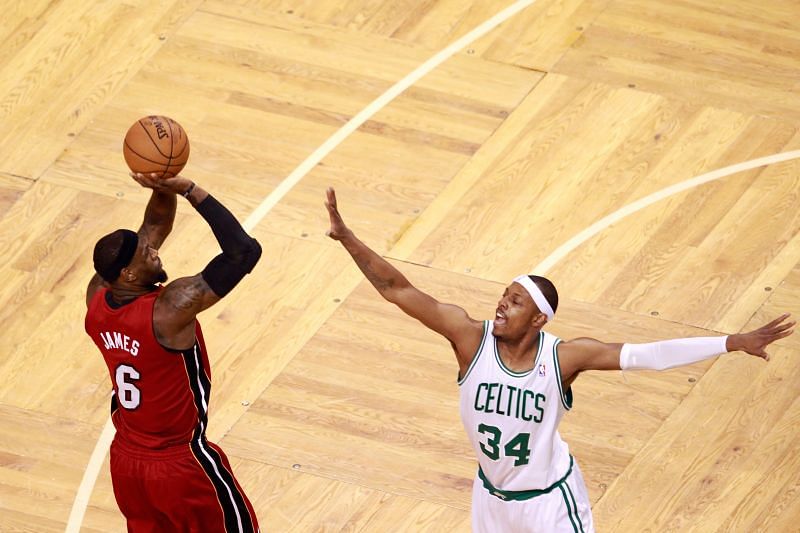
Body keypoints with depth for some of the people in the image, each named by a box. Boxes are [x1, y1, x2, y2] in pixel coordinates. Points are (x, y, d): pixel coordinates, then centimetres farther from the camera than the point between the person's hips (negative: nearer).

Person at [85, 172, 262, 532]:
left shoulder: (96, 297, -11)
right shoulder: (171, 308, -31)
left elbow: (154, 226, 1)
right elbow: (244, 252, -32)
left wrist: (163, 186, -18)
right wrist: (188, 190, -29)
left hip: (125, 459, 7)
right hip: (180, 465, -7)